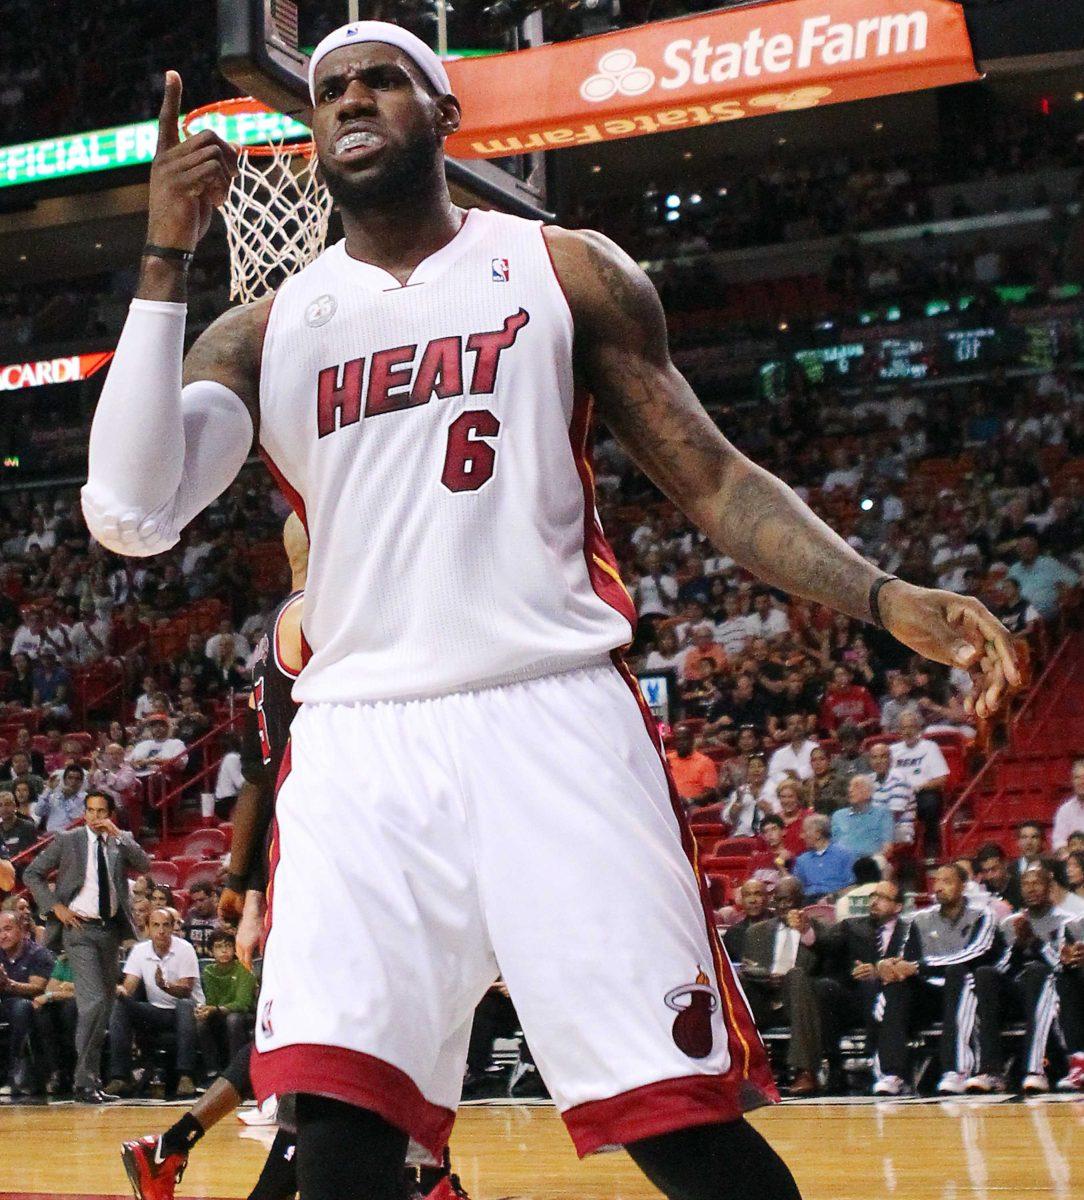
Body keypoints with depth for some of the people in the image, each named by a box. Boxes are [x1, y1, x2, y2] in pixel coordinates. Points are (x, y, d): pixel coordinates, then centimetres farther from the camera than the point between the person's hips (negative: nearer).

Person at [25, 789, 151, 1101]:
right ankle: (84, 1080, -12)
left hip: (111, 929, 5)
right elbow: (32, 874, 5)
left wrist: (117, 834, -13)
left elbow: (144, 865, -7)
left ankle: (92, 1077, 21)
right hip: (80, 929, -4)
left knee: (105, 1006, 10)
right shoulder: (67, 841, 2)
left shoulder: (122, 841, 9)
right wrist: (55, 907, -5)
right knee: (94, 1002, -17)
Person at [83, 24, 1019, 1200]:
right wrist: (166, 262, -4)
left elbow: (712, 479, 9)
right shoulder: (264, 331, 12)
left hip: (553, 719, -1)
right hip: (356, 748, 2)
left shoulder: (567, 271, 10)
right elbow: (128, 512, -2)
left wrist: (885, 598, -7)